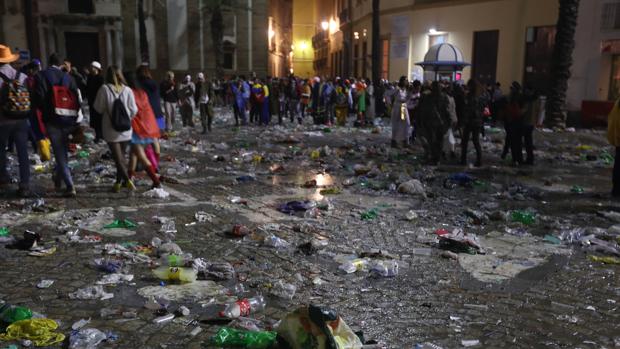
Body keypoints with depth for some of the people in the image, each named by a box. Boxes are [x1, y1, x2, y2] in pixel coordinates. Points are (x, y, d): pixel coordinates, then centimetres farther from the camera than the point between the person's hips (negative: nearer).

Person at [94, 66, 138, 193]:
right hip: (126, 129, 3)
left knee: (117, 156, -2)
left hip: (111, 129, -3)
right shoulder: (127, 90, -5)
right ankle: (119, 181, 19)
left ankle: (127, 179, -17)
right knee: (121, 155, 15)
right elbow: (133, 110, -1)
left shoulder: (104, 89, -10)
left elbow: (99, 108, -3)